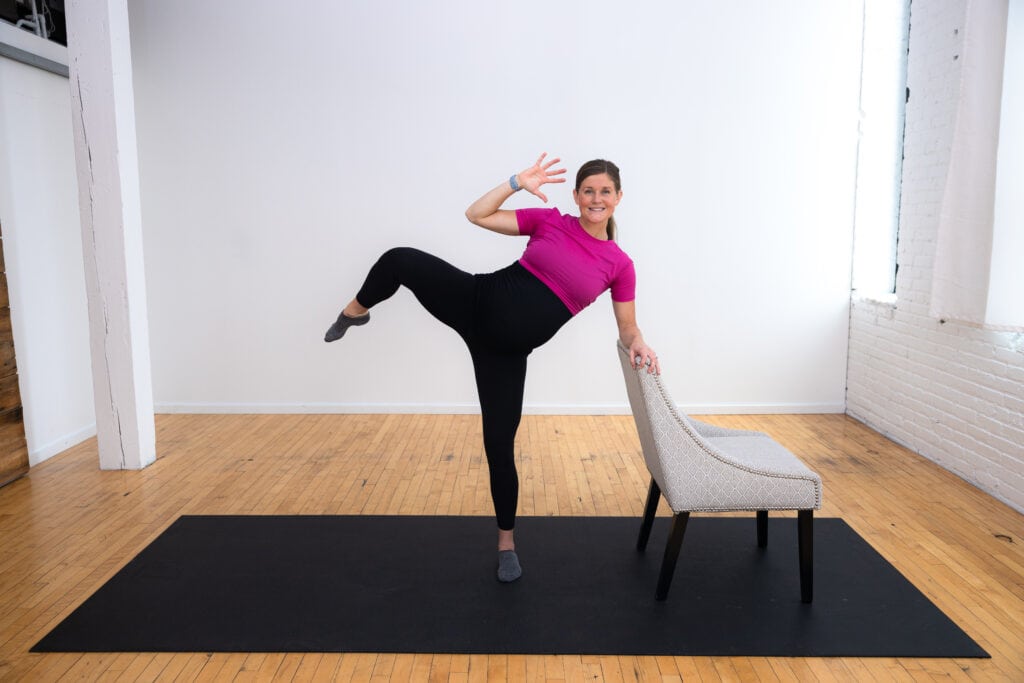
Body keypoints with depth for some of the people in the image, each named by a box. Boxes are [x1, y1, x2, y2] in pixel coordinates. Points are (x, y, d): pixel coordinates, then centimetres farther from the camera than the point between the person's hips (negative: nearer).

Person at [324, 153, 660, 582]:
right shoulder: (549, 221, 2)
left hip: (507, 348, -1)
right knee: (400, 260, -16)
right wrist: (519, 183, -13)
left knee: (499, 444, 1)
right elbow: (477, 214, -2)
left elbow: (627, 327, 7)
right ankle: (353, 313, 20)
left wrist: (638, 344, -15)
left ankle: (506, 542, 24)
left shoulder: (619, 265, 2)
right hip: (475, 301, 1)